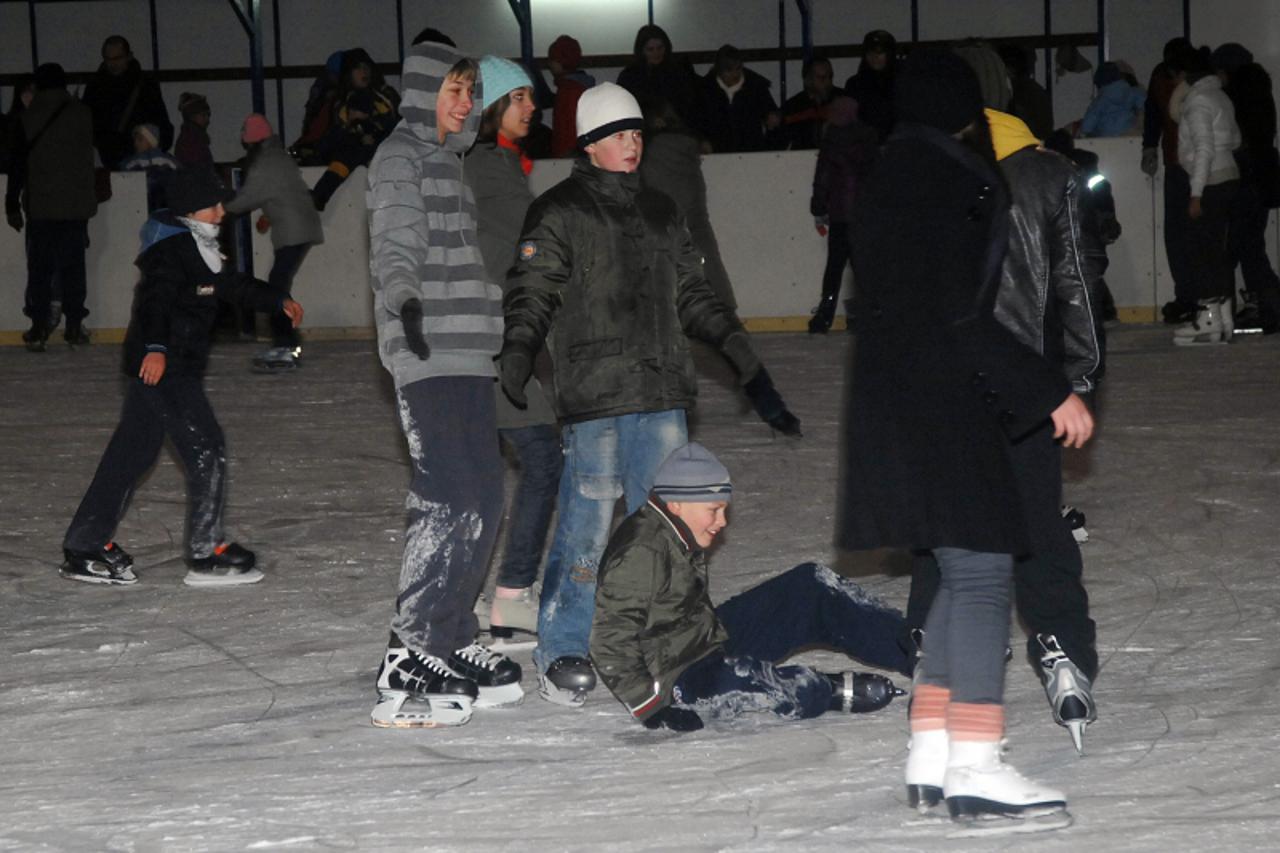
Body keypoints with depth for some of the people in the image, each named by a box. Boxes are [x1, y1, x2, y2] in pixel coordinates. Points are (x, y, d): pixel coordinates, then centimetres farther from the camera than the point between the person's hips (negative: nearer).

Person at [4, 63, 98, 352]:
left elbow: (19, 162, -2)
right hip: (76, 204, 1)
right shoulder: (82, 115, 0)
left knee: (39, 266, 3)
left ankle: (39, 327, -1)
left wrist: (12, 205, 4)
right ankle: (74, 325, 8)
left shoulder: (29, 117, -4)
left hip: (41, 205, -1)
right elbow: (88, 157, 7)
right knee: (73, 265, 7)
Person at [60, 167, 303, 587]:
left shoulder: (197, 247, 19)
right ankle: (206, 553, -4)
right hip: (162, 364, -11)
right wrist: (155, 346, -42)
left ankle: (86, 546, 17)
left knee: (133, 451, 12)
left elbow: (231, 285, 35)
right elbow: (156, 298, -28)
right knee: (206, 448, -8)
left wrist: (278, 300, 41)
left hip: (174, 365, 11)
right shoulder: (172, 248, -14)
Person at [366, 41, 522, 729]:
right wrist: (403, 302, -40)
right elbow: (395, 244, -21)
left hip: (465, 355, 10)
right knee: (449, 500, -16)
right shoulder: (401, 156, -6)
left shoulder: (445, 159, 22)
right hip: (429, 356, -10)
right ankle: (409, 661, -17)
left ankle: (453, 640, 19)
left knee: (483, 500, 11)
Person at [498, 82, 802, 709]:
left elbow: (693, 296, 25)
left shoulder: (660, 213, 20)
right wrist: (517, 358, -23)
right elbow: (532, 291, -6)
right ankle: (562, 650, 6)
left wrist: (748, 364, 21)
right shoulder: (559, 212, 2)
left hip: (661, 393, 6)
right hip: (593, 397, -6)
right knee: (588, 522, -7)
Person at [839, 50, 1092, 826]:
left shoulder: (888, 179, 14)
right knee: (981, 571, -9)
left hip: (897, 400, 10)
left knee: (961, 576, 13)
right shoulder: (950, 184, -14)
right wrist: (1050, 392, -15)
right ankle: (975, 767, -12)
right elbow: (962, 315, -19)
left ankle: (933, 756, 13)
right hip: (942, 404, -10)